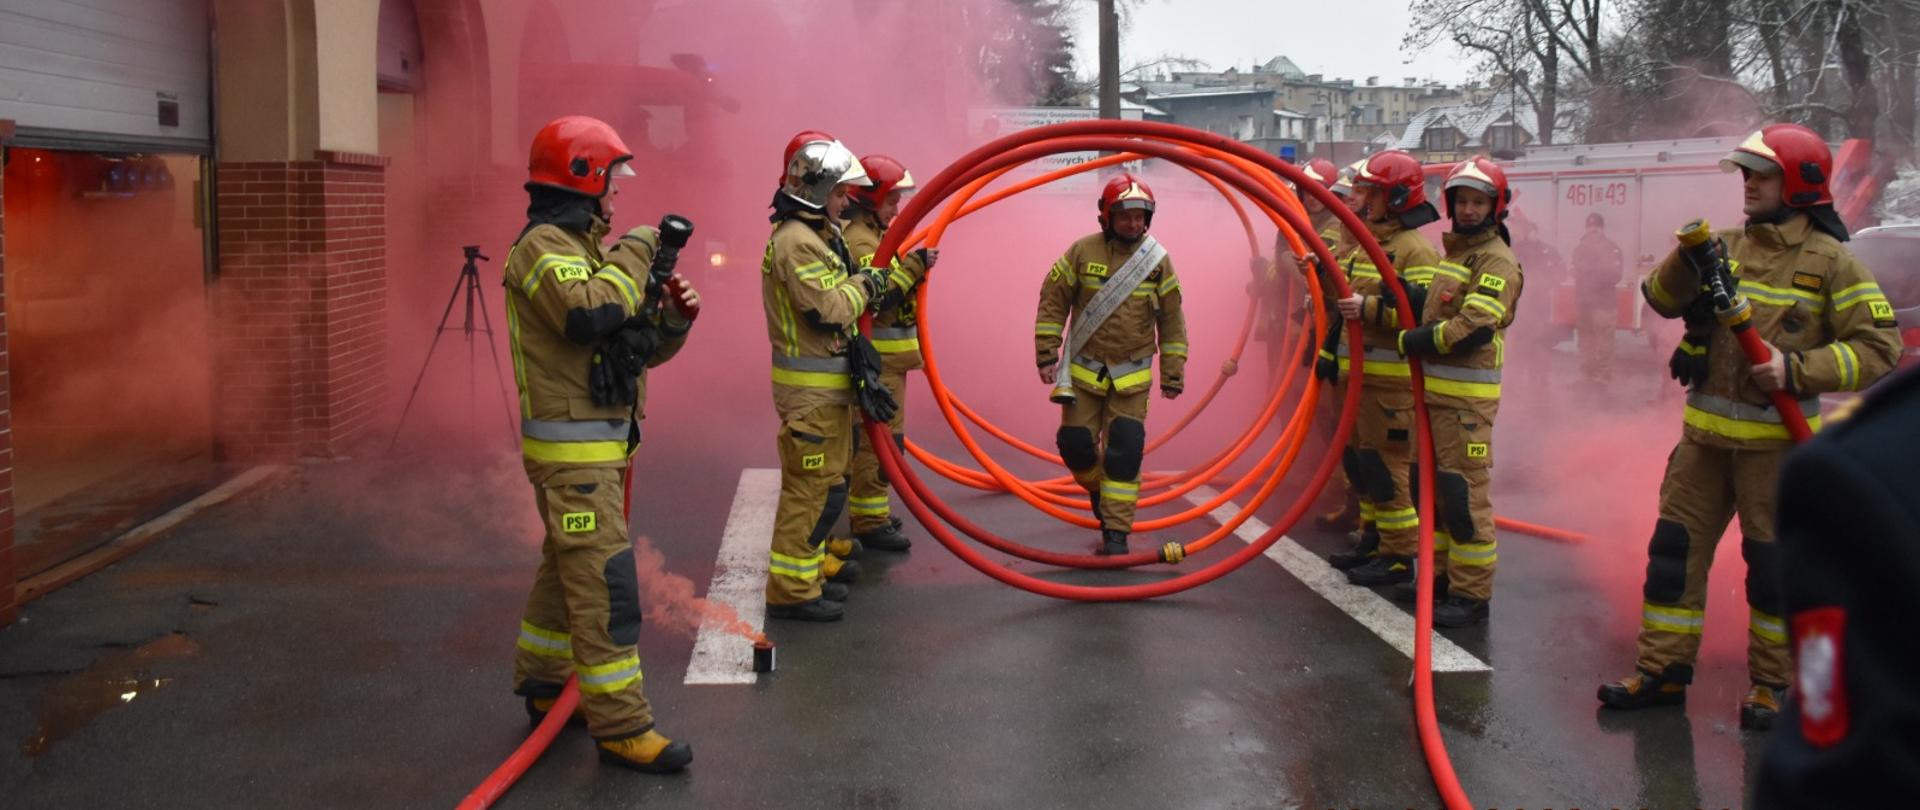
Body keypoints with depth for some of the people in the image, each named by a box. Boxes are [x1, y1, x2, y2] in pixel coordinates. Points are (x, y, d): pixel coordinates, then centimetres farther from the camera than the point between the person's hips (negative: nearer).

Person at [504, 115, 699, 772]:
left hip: (598, 445, 10)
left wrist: (672, 317, 0)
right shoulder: (544, 245, -12)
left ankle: (544, 686, 32)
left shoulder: (583, 248, 17)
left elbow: (637, 350, 19)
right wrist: (634, 252, -19)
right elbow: (590, 313, -32)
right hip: (573, 452, -10)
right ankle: (621, 727, -8)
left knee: (565, 571, 19)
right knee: (605, 586, -10)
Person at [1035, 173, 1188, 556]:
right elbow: (1052, 303, 0)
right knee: (1075, 444, 1)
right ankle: (1098, 489, 33)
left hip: (1132, 377, 0)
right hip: (1083, 371, 0)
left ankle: (1116, 531, 2)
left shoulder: (1158, 259, -2)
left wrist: (1173, 374, 3)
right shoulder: (1082, 251, -5)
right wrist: (1047, 354, -4)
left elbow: (1172, 321, 4)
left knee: (1124, 452, -6)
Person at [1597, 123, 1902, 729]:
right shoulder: (1728, 246, 8)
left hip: (1776, 439, -4)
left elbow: (1879, 348, -8)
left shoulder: (1829, 261, -6)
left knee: (1773, 562, 3)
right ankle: (1662, 669, 15)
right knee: (1675, 546, 5)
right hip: (1706, 430, 5)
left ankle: (1772, 684, 18)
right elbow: (1661, 299, 2)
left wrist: (1798, 369, -20)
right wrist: (1687, 262, -17)